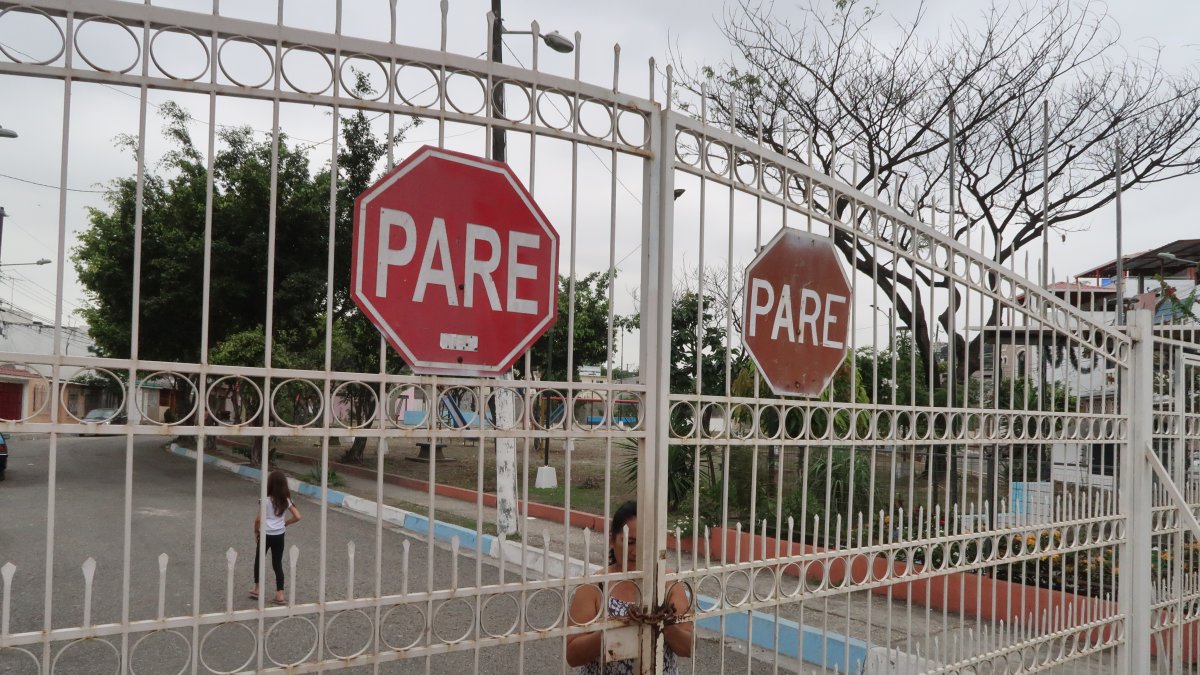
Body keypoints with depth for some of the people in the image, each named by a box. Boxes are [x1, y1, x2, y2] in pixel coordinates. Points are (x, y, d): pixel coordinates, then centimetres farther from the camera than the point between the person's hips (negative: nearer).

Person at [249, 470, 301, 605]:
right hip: (279, 536, 3)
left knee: (258, 560, 20)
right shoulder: (286, 500, -4)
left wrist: (256, 532, 1)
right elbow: (297, 517, -7)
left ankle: (257, 589, 28)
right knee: (277, 564, 10)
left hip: (266, 535, -3)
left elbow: (258, 519, -16)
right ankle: (280, 595, 6)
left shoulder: (266, 500, -15)